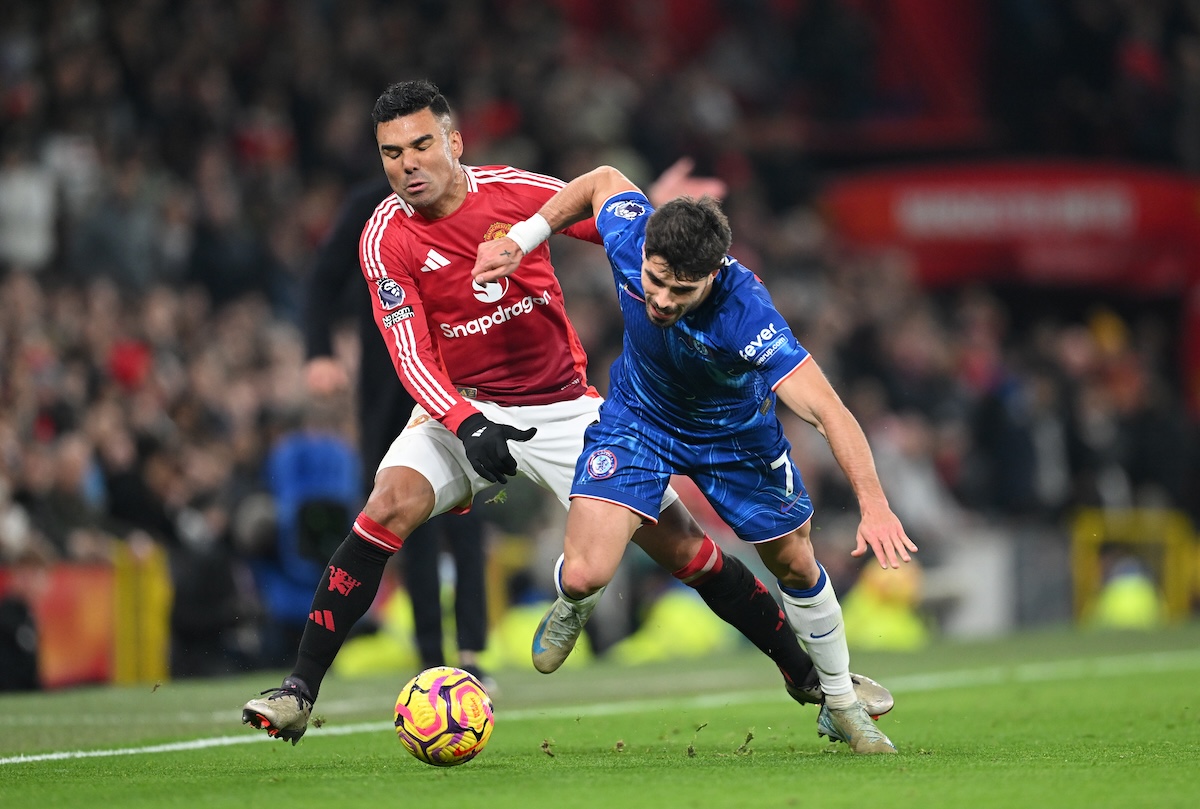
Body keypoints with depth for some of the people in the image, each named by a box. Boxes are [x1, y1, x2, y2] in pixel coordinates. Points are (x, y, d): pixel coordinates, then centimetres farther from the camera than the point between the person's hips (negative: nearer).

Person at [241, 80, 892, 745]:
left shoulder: (516, 192, -12)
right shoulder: (386, 239, -13)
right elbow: (411, 355, -19)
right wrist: (465, 426, -35)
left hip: (563, 407, 1)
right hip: (461, 408, -1)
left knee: (679, 542, -3)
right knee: (389, 505, -28)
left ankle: (807, 673, 14)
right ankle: (298, 692, -22)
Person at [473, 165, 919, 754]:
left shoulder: (745, 312, -43)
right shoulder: (629, 236, -32)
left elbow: (827, 410, -48)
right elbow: (603, 180, -7)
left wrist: (874, 504, -58)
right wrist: (519, 241, -5)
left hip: (735, 433, -1)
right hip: (638, 415, 1)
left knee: (796, 565, 13)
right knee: (585, 574, -16)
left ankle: (841, 706, 38)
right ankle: (573, 606, 23)